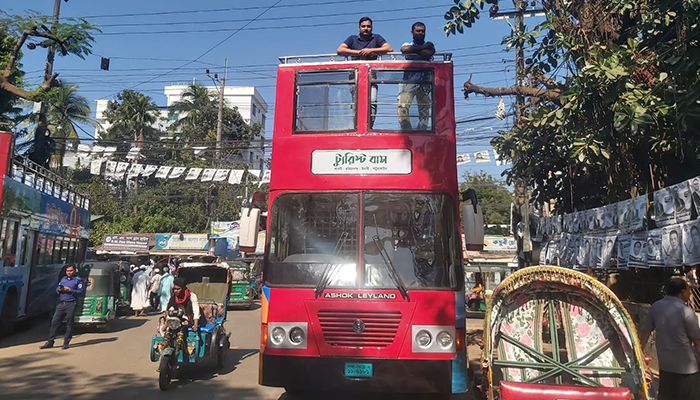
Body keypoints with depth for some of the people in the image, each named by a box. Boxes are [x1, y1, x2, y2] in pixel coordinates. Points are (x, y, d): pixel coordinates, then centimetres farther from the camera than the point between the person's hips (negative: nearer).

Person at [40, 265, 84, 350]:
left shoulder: (78, 280, 4)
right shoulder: (63, 279, 19)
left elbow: (80, 291, -5)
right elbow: (56, 289, 20)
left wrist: (70, 290, -15)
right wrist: (59, 289, -2)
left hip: (71, 304, -5)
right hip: (61, 304, 5)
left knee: (69, 324, 0)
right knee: (54, 322, 2)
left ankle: (66, 343, 8)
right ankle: (50, 342, 10)